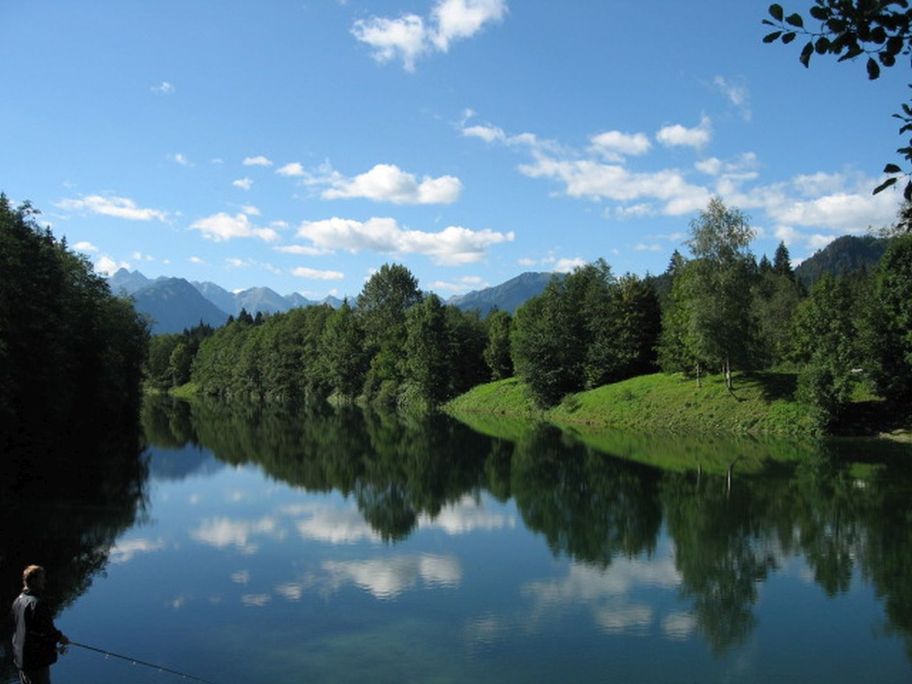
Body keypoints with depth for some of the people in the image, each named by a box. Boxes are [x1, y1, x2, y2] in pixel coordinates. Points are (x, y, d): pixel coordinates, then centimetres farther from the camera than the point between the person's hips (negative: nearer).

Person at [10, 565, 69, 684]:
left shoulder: (18, 600, 4)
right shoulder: (37, 604, -24)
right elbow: (48, 630, -22)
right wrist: (60, 637, -2)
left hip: (20, 656, 9)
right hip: (37, 660, -9)